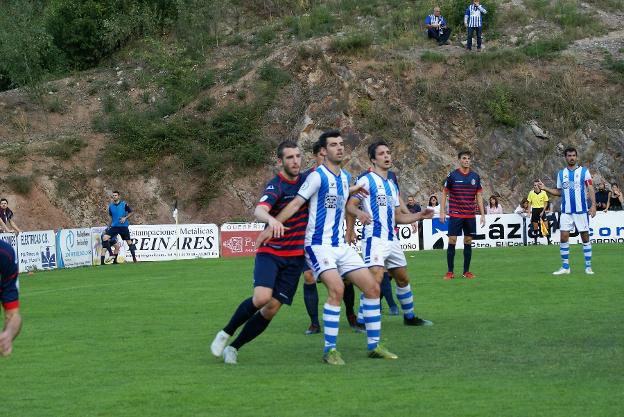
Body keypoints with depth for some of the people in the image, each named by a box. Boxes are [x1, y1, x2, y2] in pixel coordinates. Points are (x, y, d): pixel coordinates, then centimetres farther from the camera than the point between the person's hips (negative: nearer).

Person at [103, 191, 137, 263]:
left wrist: (125, 218, -12)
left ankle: (134, 257, 15)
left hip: (123, 226, -3)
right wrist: (109, 226, 14)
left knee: (129, 241, 4)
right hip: (114, 226, 3)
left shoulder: (124, 204, -5)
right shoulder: (111, 205, 7)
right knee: (105, 237, -14)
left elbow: (131, 212, 2)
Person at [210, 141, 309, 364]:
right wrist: (271, 219, -55)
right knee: (261, 298, -24)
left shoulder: (307, 180, 4)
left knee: (272, 308, -3)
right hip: (270, 252, -5)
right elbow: (259, 210, -32)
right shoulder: (276, 185, -14)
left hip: (294, 257, 5)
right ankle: (225, 333, 1)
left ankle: (234, 347, 13)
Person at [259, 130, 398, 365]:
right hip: (319, 245, -8)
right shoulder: (318, 176, -12)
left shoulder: (345, 177, 12)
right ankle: (330, 350, -18)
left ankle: (374, 345, 13)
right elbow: (296, 204, -17)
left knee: (372, 287, 3)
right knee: (336, 288, -27)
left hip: (341, 246, 8)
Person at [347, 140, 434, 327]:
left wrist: (420, 215, 13)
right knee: (375, 278, -21)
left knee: (403, 278, 17)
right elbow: (350, 204, -14)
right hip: (374, 239, -8)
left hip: (392, 240, 8)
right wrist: (359, 213, -35)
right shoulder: (366, 180, -5)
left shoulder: (392, 185, 20)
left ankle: (409, 317, 32)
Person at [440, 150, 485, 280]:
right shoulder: (452, 175, -3)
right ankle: (450, 272, 1)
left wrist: (482, 214, 7)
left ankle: (466, 271, 12)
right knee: (452, 241, -5)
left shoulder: (475, 176, 6)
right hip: (455, 215, -3)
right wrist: (442, 212, -5)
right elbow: (444, 193, 2)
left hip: (470, 215, 3)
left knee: (468, 242, 5)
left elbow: (479, 196, 10)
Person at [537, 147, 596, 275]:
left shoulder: (584, 171, 0)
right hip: (566, 211, 2)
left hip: (581, 210, -2)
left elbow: (590, 189, -4)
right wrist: (545, 188, 4)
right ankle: (565, 267, 3)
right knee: (564, 237, -5)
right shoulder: (561, 173, 9)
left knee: (585, 236, 1)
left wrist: (593, 205, -15)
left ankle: (588, 267, 8)